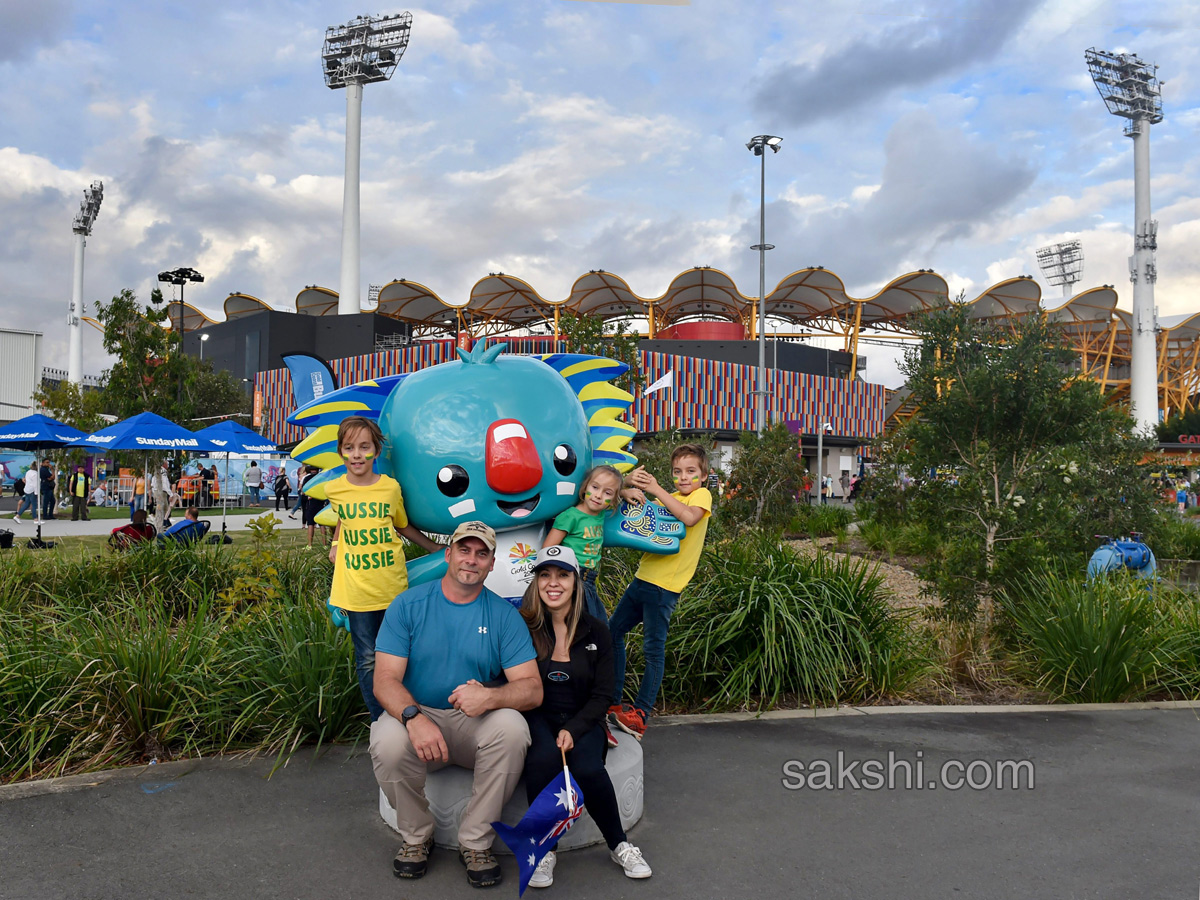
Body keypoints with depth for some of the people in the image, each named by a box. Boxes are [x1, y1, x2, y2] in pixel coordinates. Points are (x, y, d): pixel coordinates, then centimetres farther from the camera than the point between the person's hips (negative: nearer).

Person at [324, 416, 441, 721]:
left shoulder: (391, 487, -3)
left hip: (394, 589, 0)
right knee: (367, 660, 5)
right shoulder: (334, 490, -1)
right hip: (356, 590, 0)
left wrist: (437, 549, 16)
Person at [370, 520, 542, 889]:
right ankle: (416, 836, -1)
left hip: (475, 725, 1)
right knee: (387, 743, -32)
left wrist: (488, 696, -31)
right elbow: (385, 680, -10)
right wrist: (414, 718, -32)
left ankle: (476, 842, -9)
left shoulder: (504, 614, -1)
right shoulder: (409, 604, -2)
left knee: (513, 728, -31)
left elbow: (532, 690, -8)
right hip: (416, 714, 0)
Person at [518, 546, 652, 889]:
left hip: (582, 721, 1)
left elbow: (602, 694, 1)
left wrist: (573, 730, -15)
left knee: (587, 768, -29)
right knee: (544, 757, -34)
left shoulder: (596, 631, 2)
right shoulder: (522, 627, -4)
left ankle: (619, 846, -4)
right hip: (538, 719, -1)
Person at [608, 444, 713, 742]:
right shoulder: (670, 498, 17)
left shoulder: (702, 495, -4)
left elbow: (689, 517, -26)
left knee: (654, 649, -5)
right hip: (643, 577, 8)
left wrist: (656, 489, -22)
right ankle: (613, 701, 23)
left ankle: (640, 715, 1)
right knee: (613, 631, 13)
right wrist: (632, 486, -7)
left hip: (665, 585, -8)